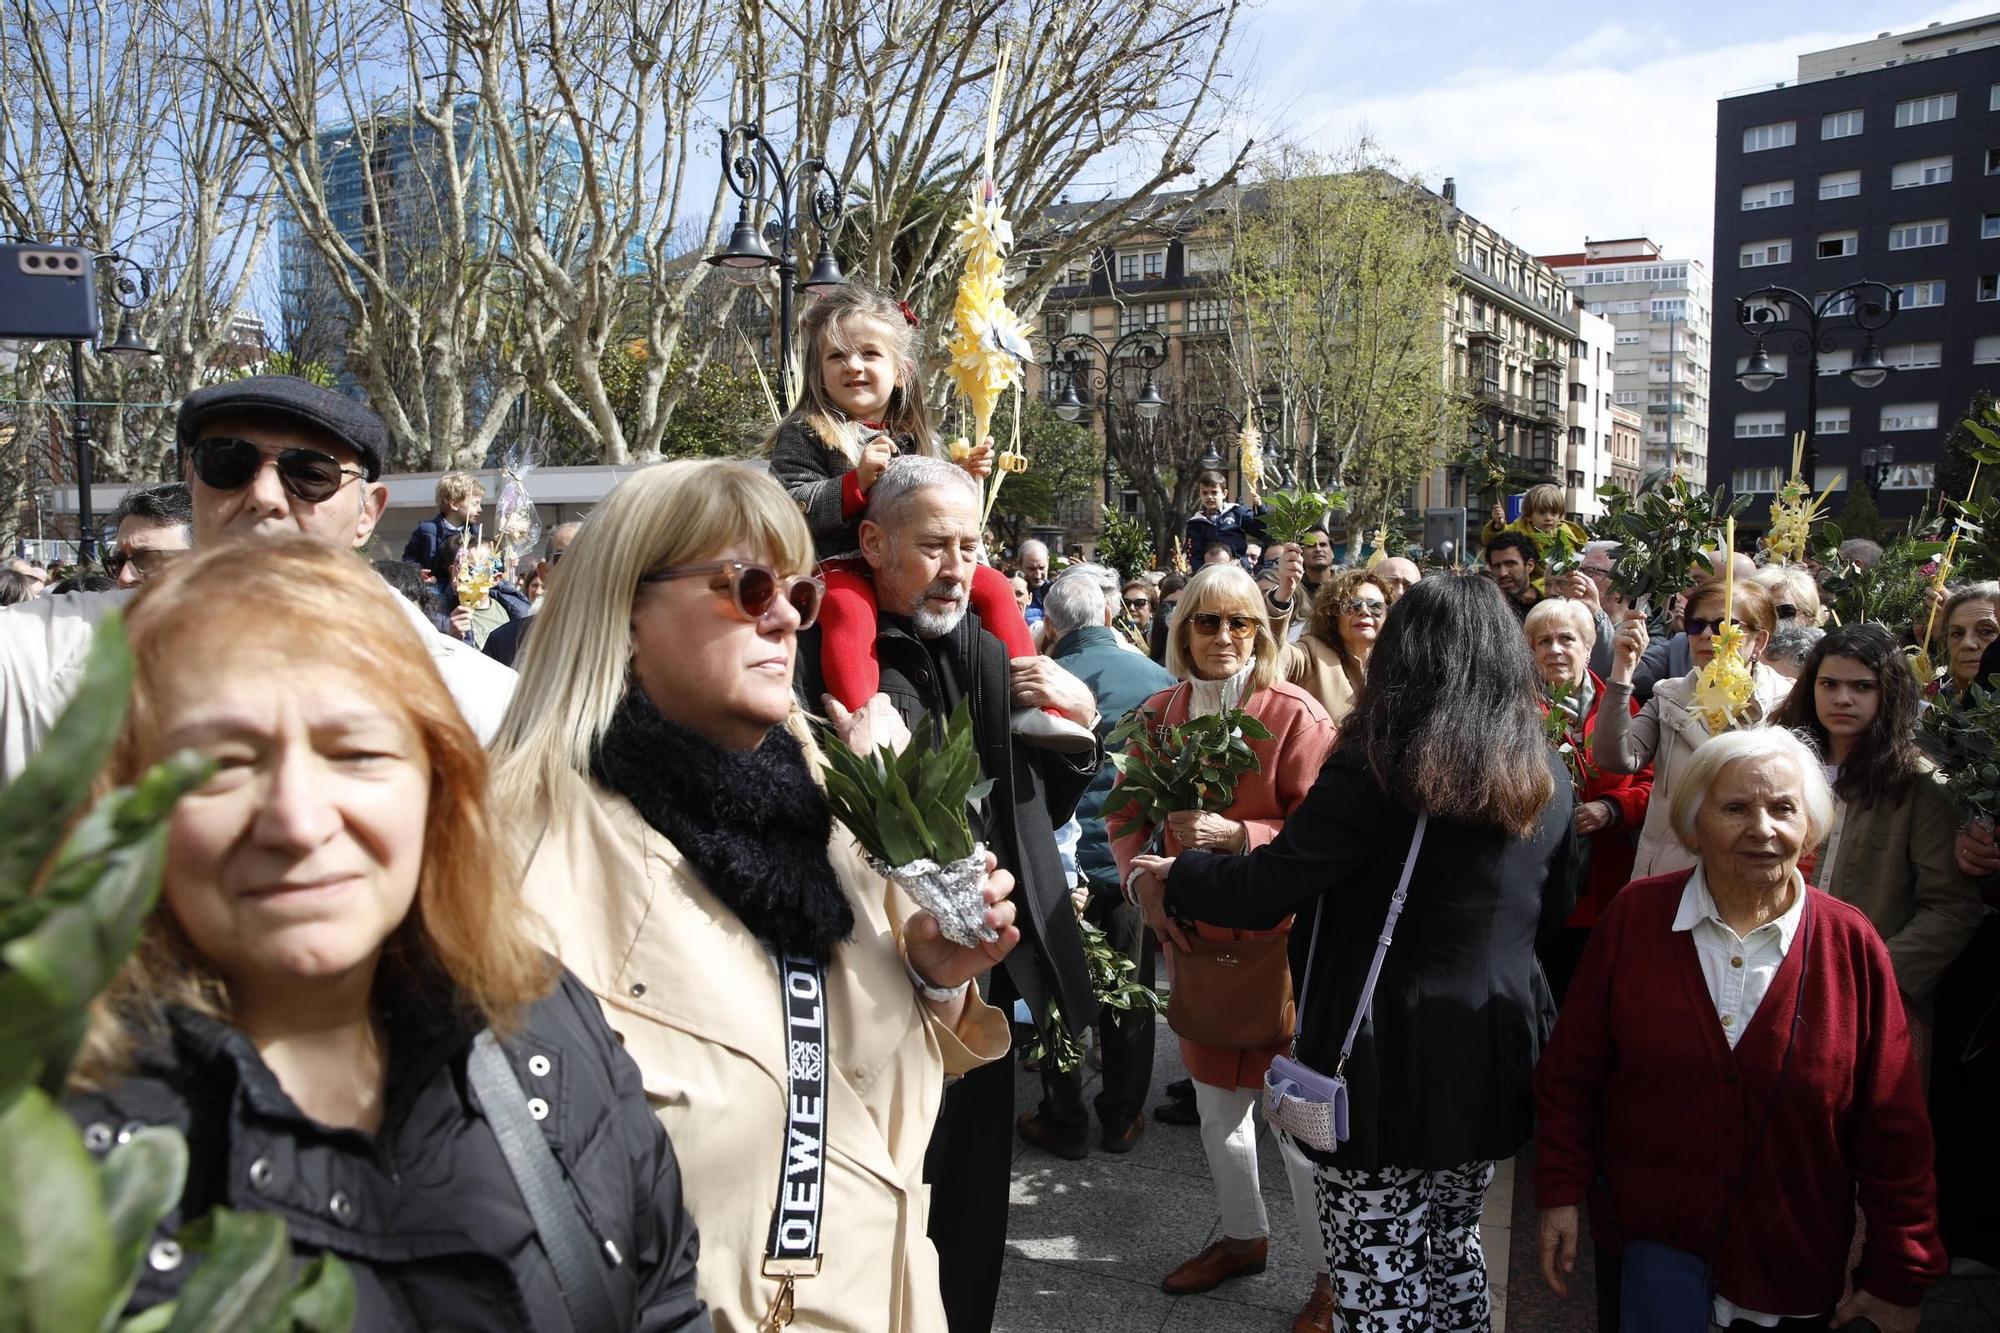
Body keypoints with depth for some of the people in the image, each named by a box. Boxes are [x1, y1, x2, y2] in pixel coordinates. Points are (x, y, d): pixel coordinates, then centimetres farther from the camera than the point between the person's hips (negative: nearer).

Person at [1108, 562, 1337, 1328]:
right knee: (1215, 1102, 19)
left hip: (1279, 936, -5)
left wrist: (1236, 836, -25)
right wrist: (1141, 879, -8)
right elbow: (1127, 818, 8)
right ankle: (1243, 1236, 41)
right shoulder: (1159, 716, 2)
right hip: (1194, 935, 5)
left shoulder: (1295, 716, -12)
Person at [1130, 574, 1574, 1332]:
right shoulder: (1547, 775, 3)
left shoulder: (1379, 765, -17)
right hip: (1491, 1063, 6)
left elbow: (1261, 891, -19)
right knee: (1452, 1253, 25)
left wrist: (1164, 879, -2)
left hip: (1386, 1069, -6)